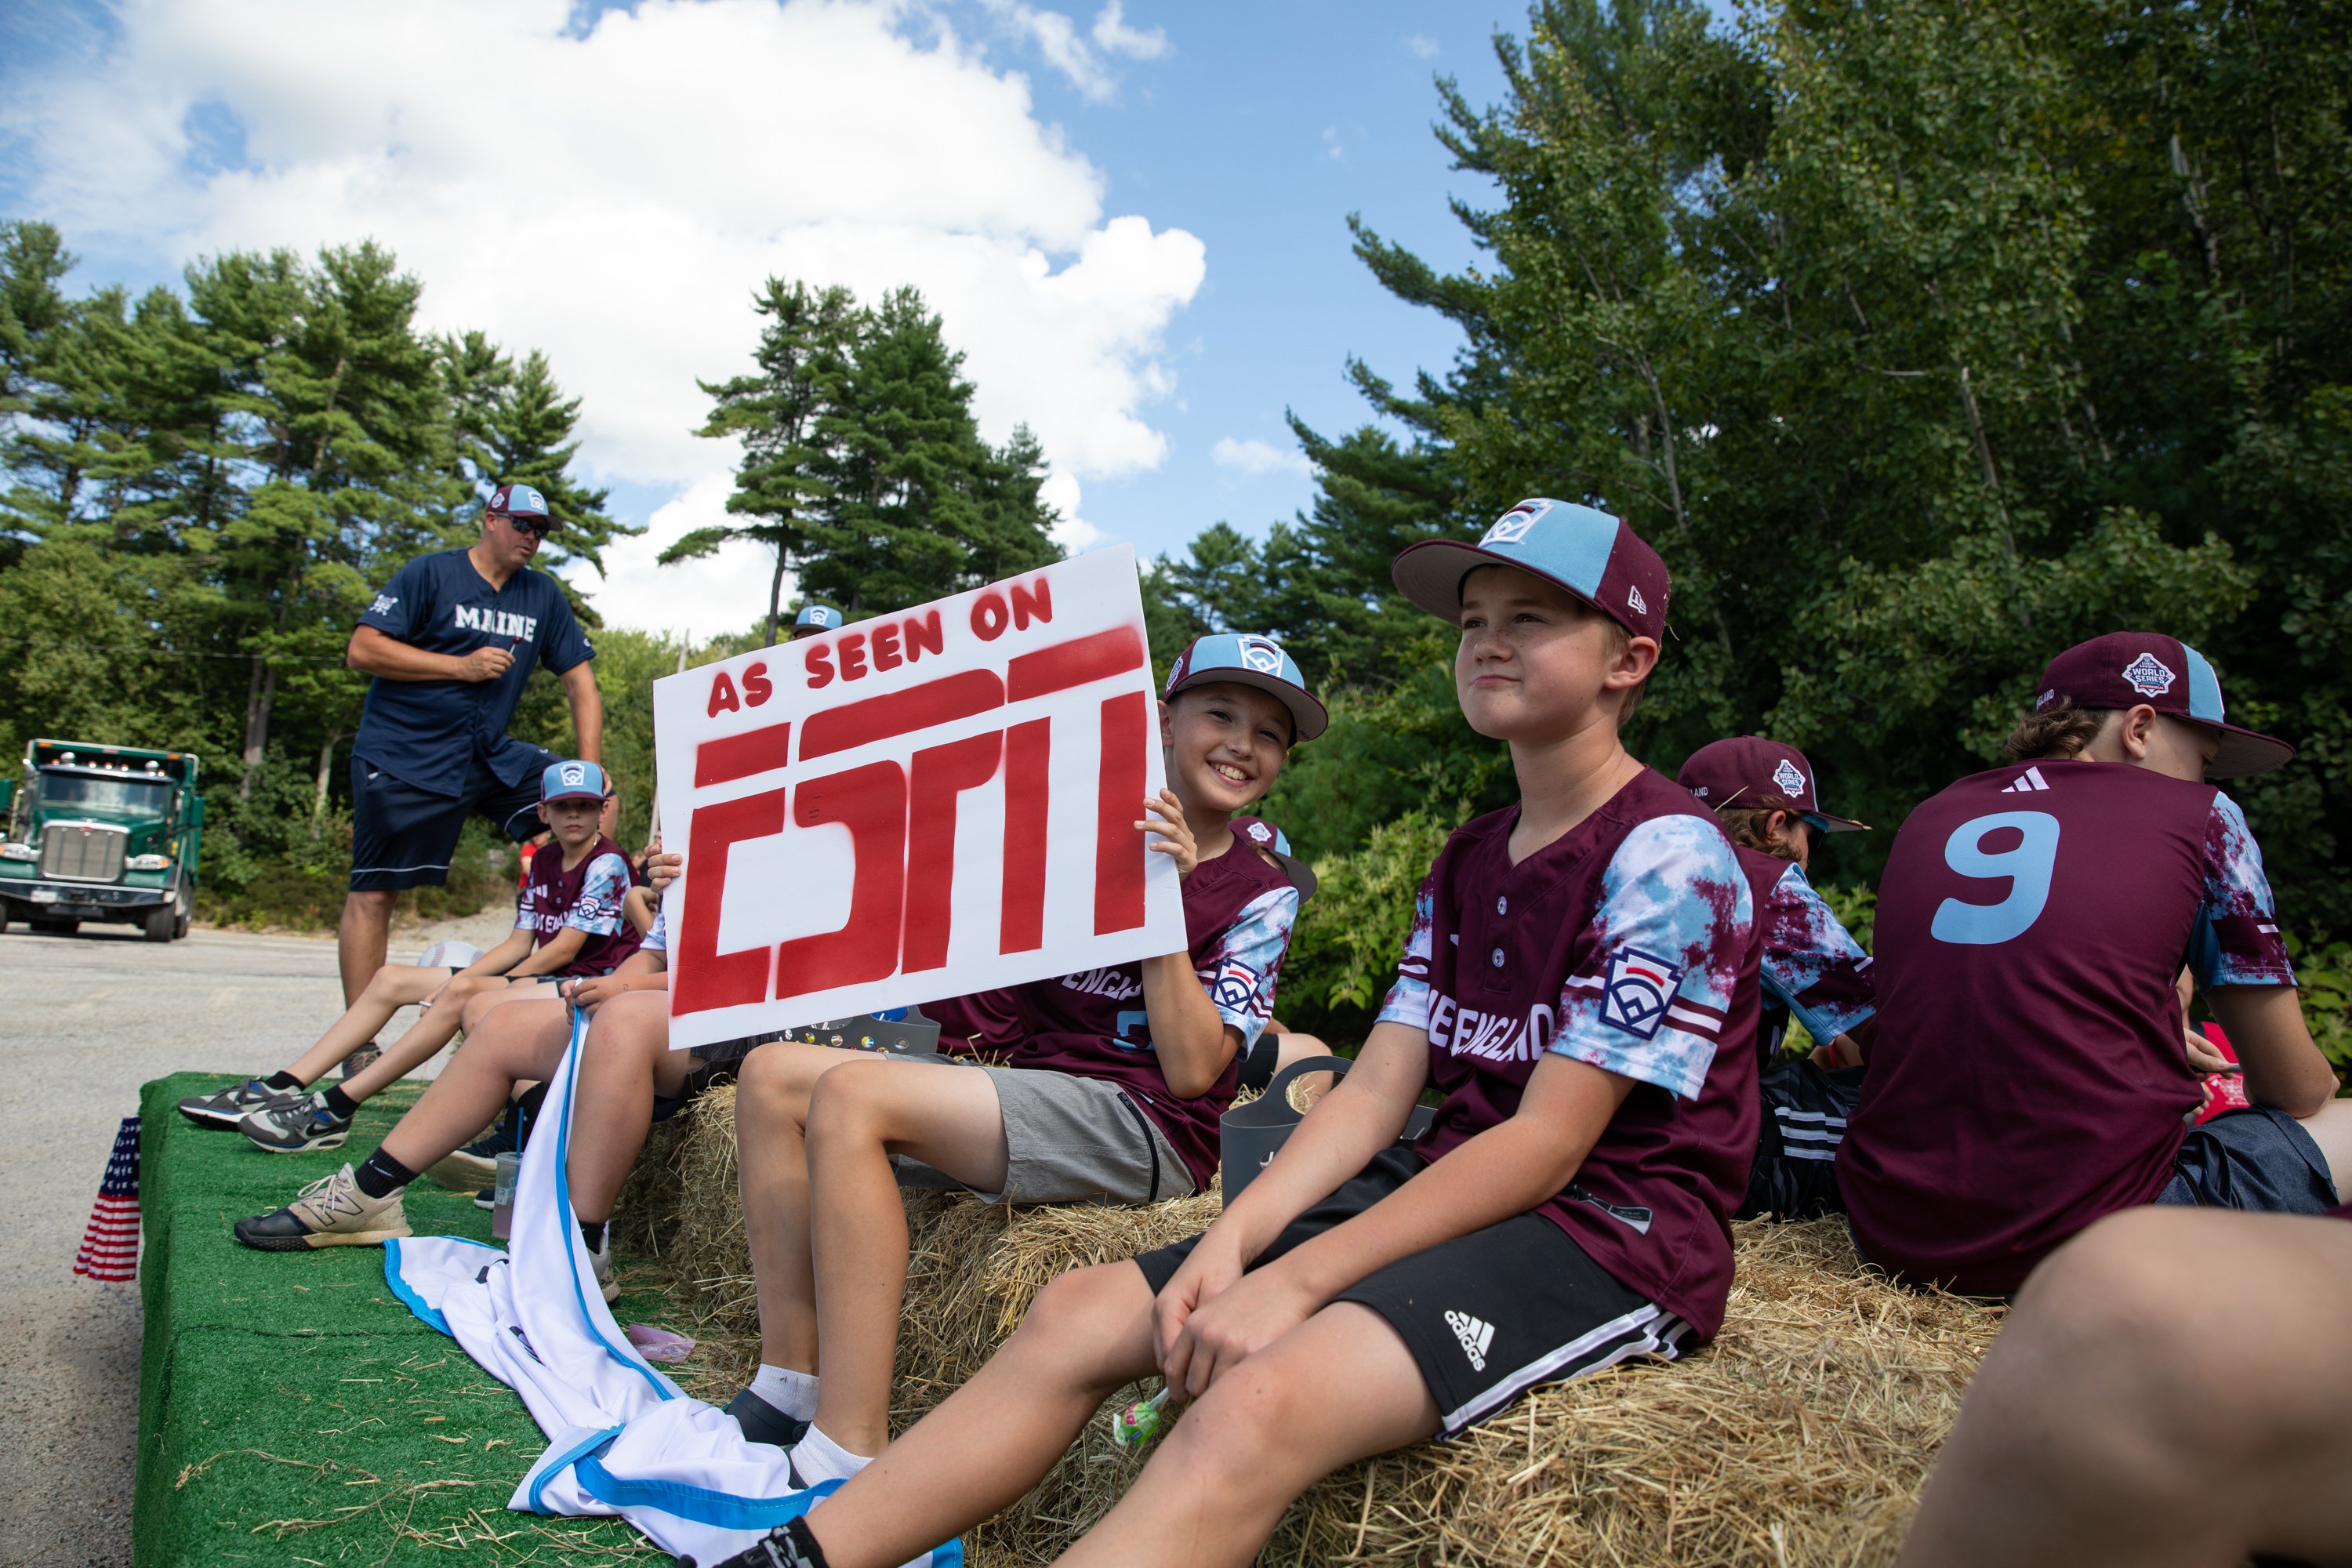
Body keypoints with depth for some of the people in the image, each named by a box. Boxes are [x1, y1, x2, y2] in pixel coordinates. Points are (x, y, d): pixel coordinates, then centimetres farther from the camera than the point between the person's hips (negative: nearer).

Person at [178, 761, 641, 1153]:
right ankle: (282, 1086, -4)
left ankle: (334, 1108, -31)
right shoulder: (543, 862, 16)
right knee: (391, 979, 3)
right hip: (540, 976, 9)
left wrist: (468, 986, -11)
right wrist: (455, 981, -4)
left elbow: (563, 949, -14)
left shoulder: (607, 865, -9)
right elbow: (520, 944, 13)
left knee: (466, 996, -34)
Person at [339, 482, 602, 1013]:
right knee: (372, 893, -4)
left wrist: (590, 773, -5)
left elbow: (581, 684, 7)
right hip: (404, 756, -5)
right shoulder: (430, 573, -3)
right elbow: (362, 650, -10)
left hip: (491, 755, 5)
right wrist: (461, 667, -16)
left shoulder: (544, 595, 10)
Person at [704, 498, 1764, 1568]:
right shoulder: (1462, 866, 15)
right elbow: (1374, 1092, 6)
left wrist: (1293, 1280, -21)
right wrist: (1232, 1239, -11)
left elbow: (1549, 1143, -18)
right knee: (1082, 1313, -5)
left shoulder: (1668, 857, -11)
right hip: (1456, 1190, 8)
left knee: (1259, 1403, -34)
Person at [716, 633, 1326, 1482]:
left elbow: (1192, 1069, -12)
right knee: (771, 1075, -5)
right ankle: (788, 1391, -5)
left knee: (849, 1094, -26)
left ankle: (848, 1459, -27)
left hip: (1147, 1124, -7)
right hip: (1029, 1086, 7)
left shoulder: (1261, 892, 0)